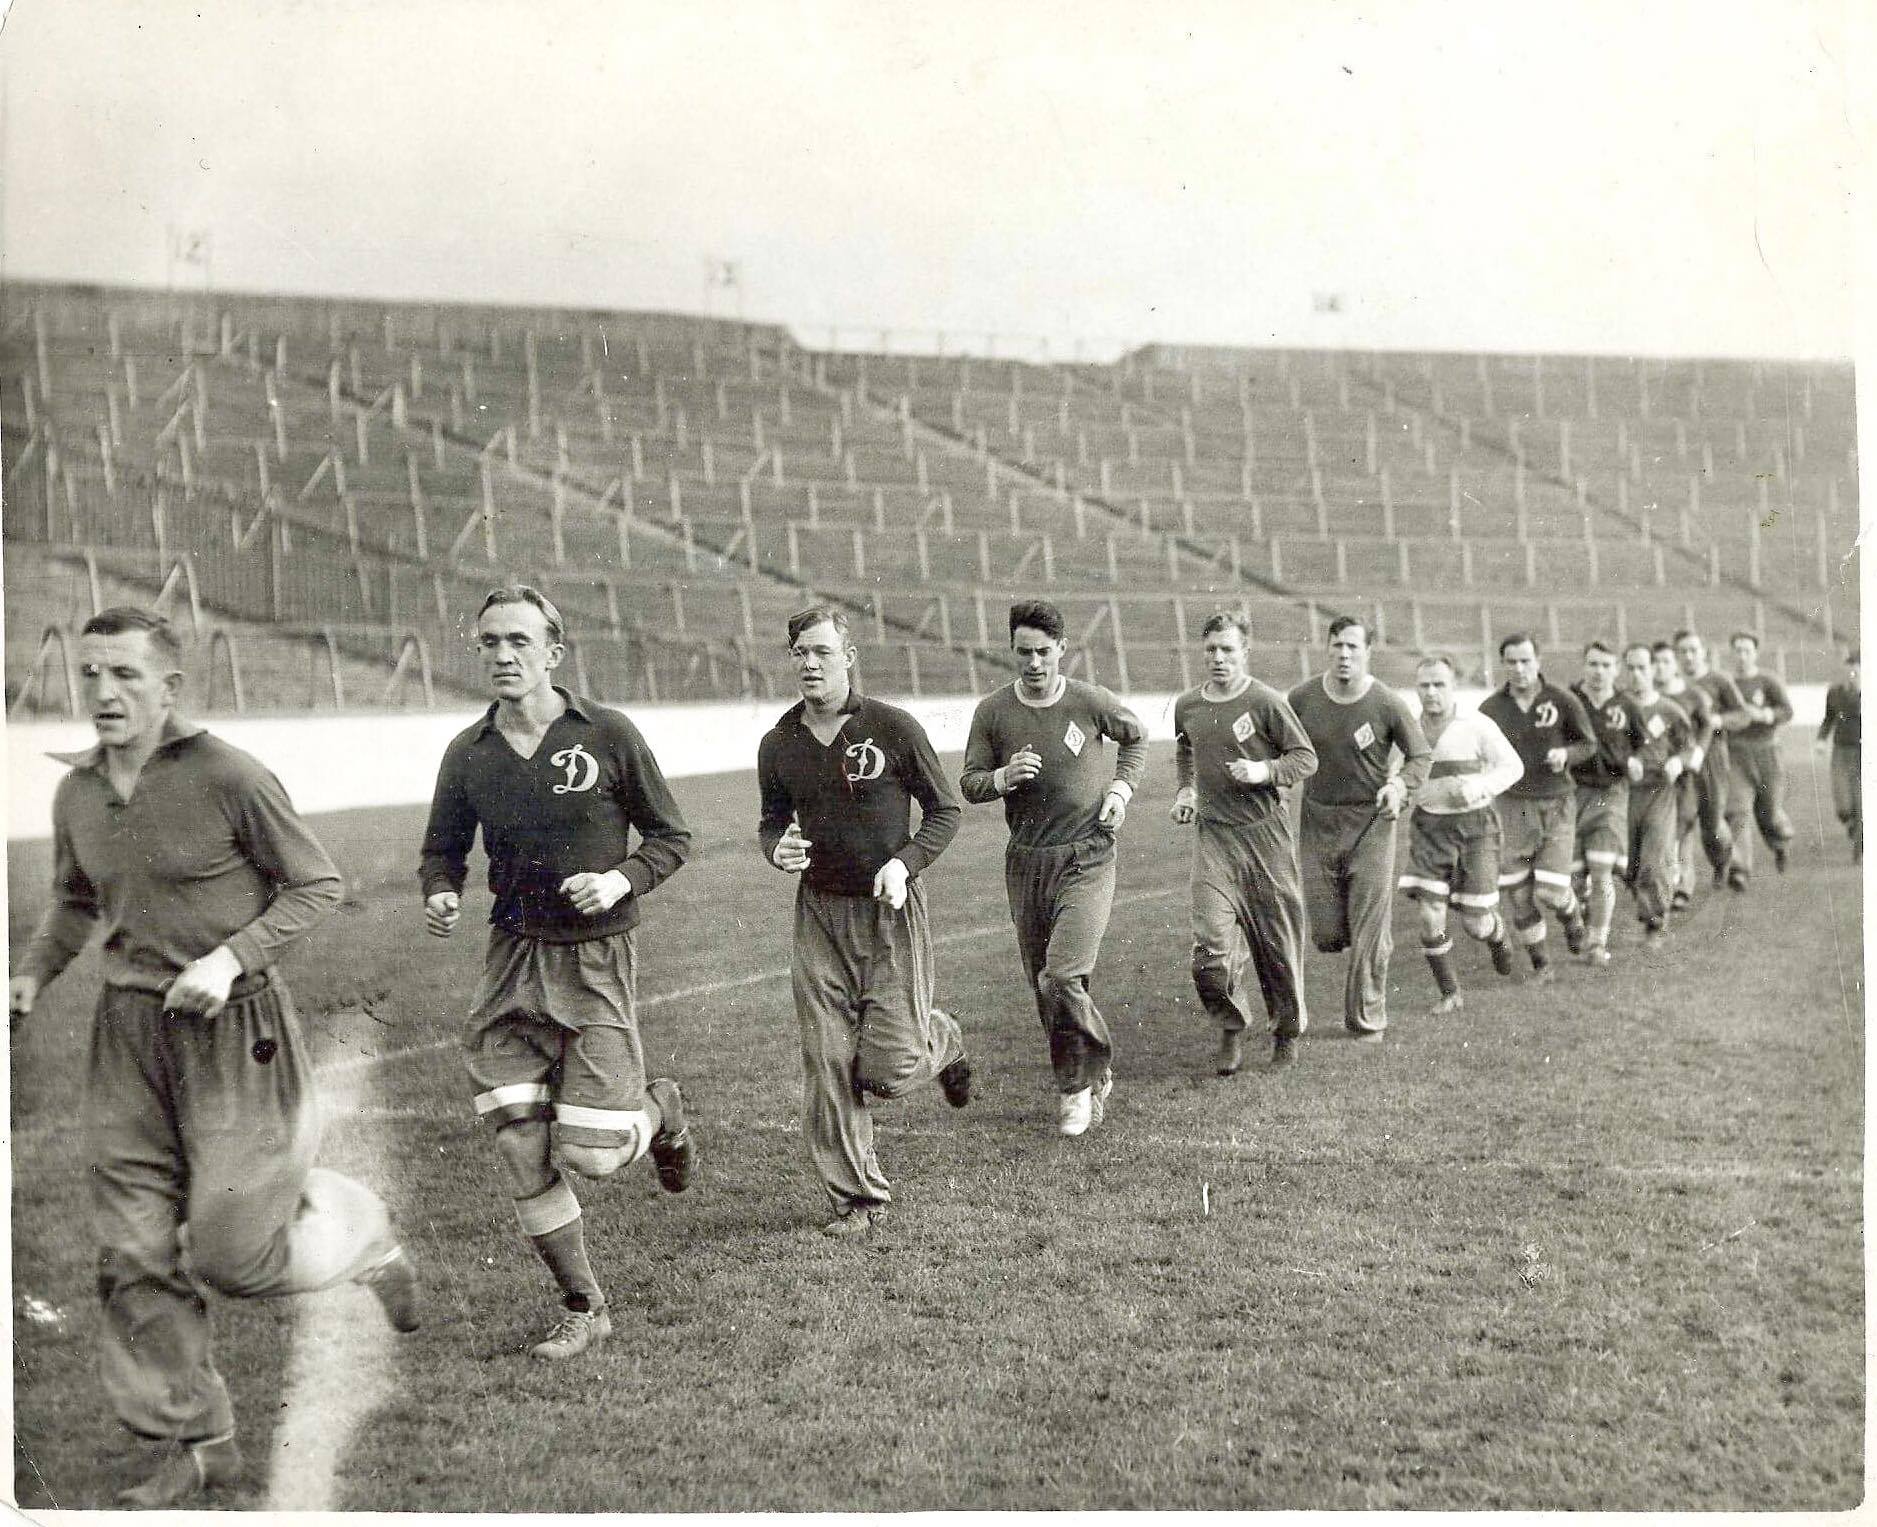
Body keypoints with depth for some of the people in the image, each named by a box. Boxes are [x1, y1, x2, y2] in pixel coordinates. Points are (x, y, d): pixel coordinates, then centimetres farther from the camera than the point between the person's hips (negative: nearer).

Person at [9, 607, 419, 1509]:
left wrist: (229, 959, -17)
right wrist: (33, 976, 6)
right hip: (129, 1029, 6)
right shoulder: (76, 794, 5)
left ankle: (355, 1227, 27)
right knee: (133, 1255, 3)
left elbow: (319, 884, -7)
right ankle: (192, 1444, 18)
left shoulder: (227, 776, -14)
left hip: (234, 1029, -5)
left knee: (234, 1252, -5)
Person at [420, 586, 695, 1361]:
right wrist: (439, 895, -8)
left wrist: (621, 880, -16)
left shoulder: (608, 735, -5)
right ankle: (583, 1308, 18)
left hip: (596, 961, -3)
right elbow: (443, 850, 14)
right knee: (522, 1155, 0)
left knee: (588, 1154, -8)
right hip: (512, 957, 3)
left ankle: (658, 1110, 28)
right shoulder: (467, 753, 3)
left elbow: (671, 837, 2)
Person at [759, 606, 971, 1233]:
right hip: (819, 911, 3)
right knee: (827, 1066, -2)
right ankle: (856, 1197, 12)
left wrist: (904, 863, -15)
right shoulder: (778, 745, 3)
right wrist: (777, 848, -6)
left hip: (890, 908, -3)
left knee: (888, 1067, -6)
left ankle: (940, 1040, 31)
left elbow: (944, 810, 0)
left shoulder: (893, 727, -7)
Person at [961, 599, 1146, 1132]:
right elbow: (969, 784, 4)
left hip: (1087, 857, -3)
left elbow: (1135, 736, 16)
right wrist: (1004, 777, -17)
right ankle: (1091, 1076, 27)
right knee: (1042, 984, 8)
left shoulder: (1090, 702, -4)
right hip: (1025, 861, 3)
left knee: (1062, 977, -17)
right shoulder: (992, 711, -1)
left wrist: (1122, 789, 2)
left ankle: (1080, 1081, 4)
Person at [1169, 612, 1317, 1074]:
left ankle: (1288, 1029, 28)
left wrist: (1264, 771, -18)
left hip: (1265, 833, -3)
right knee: (1210, 942, -12)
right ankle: (1231, 1026, 12)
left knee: (1277, 940, 6)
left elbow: (1306, 758, -2)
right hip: (1212, 833, 3)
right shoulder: (1186, 706, 7)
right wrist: (1186, 789, 11)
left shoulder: (1265, 702, -7)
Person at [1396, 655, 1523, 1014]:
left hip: (1474, 825, -3)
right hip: (1430, 827, 3)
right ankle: (1450, 994, 10)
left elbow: (1512, 766, -3)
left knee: (1475, 924, -2)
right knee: (1430, 918, -9)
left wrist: (1474, 789, -18)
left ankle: (1497, 934, 36)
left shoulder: (1476, 725, -9)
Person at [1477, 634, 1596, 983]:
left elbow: (1587, 743, 6)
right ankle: (1540, 963, 17)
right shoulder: (1490, 708, 0)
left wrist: (1566, 754, -14)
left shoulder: (1562, 701, -4)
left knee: (1551, 891, -8)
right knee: (1519, 894, 0)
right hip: (1513, 806, 2)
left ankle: (1573, 915, 28)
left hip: (1557, 804, -2)